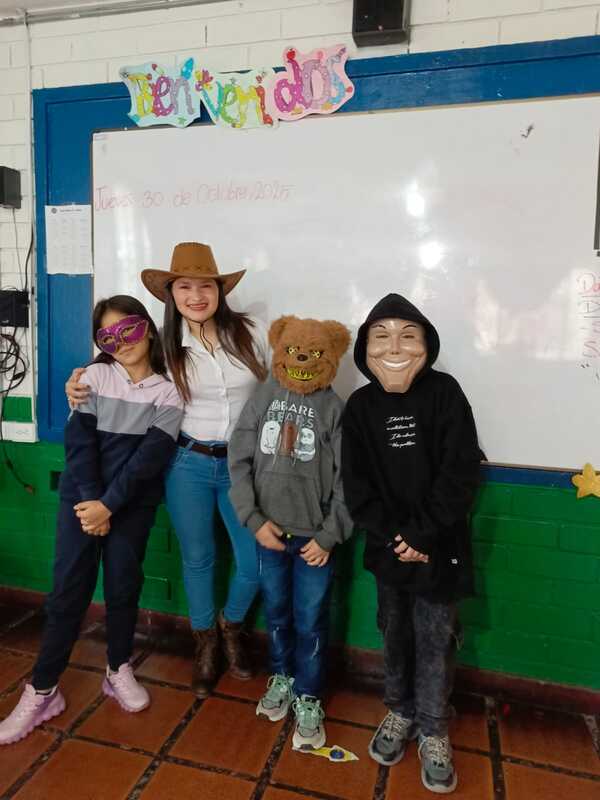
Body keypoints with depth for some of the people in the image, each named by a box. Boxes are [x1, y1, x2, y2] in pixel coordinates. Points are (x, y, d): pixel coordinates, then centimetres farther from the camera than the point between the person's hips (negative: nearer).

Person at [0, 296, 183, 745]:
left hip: (133, 506, -1)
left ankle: (119, 670, 29)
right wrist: (90, 502, -15)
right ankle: (42, 690, 15)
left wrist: (109, 505, -18)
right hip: (81, 498, 1)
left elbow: (150, 458, -11)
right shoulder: (95, 376, 1)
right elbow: (79, 442, -6)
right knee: (69, 589, 2)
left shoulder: (167, 392, -3)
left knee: (124, 586, 7)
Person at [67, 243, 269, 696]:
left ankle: (232, 626, 38)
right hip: (188, 464, 0)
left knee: (256, 561, 4)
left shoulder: (252, 333, -7)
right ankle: (205, 641, 41)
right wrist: (84, 384, -8)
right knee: (197, 559, 14)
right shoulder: (166, 346, -4)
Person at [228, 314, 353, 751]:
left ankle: (308, 700, 30)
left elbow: (347, 480, -8)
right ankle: (282, 677, 43)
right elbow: (240, 461, -3)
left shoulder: (336, 408, -10)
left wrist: (329, 536, -10)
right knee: (276, 612, 20)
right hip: (269, 530, 3)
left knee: (310, 621, 9)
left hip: (314, 535, -2)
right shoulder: (263, 398, -3)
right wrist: (254, 519, -9)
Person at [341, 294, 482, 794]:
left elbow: (460, 475, -14)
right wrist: (392, 535, -14)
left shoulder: (445, 393, -11)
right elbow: (356, 484, -4)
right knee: (394, 634, 18)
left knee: (435, 641, 10)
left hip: (439, 546, -2)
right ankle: (400, 712, 42)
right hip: (387, 547, 3)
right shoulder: (360, 406, -4)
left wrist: (420, 534, -16)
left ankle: (433, 731, 32)